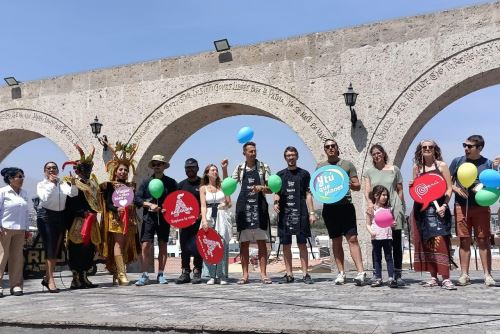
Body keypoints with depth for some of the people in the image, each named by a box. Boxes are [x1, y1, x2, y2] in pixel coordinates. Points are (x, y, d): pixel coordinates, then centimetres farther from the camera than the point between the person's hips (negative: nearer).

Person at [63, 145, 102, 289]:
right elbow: (70, 205, -12)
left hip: (91, 222, 7)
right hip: (78, 222, -7)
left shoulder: (92, 183, 17)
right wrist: (83, 213, -18)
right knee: (77, 249, -5)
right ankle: (76, 279, 1)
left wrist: (93, 213, 10)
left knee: (90, 248, 8)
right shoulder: (74, 184, -5)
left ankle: (83, 277, 17)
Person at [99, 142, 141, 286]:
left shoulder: (131, 185, 16)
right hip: (116, 218, -5)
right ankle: (122, 274, -17)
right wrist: (116, 209, -23)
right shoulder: (110, 185, 2)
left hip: (129, 219, 5)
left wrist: (131, 206, 1)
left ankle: (116, 274, 12)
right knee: (118, 244, -13)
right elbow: (108, 204, -7)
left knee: (126, 245, 4)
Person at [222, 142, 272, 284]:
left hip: (259, 206, -1)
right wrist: (224, 170, -3)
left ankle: (263, 274, 2)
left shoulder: (263, 167, 5)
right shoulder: (239, 168, 10)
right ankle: (245, 275, 8)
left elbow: (271, 189, 4)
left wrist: (262, 188, -17)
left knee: (261, 241, -2)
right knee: (244, 242, 2)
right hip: (243, 207, 1)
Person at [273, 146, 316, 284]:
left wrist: (312, 212, -2)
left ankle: (305, 274, 3)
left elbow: (308, 194, 6)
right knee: (286, 244, 3)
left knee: (302, 243, -2)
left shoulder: (304, 174, 9)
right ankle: (289, 274, 10)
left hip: (300, 212, -2)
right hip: (284, 212, 2)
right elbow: (277, 193, 11)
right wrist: (275, 202, -11)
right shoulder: (280, 174, 14)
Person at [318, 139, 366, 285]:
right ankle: (341, 273, 12)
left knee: (352, 239, -10)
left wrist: (350, 185, -15)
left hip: (346, 206, -2)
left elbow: (358, 186, 7)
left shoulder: (347, 164, 8)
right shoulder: (320, 167, 14)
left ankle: (360, 272, -13)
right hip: (329, 207, 2)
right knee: (336, 241, 6)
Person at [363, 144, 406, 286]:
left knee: (396, 242, 0)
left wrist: (401, 207, 2)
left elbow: (400, 190, 11)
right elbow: (367, 191, 1)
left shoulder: (394, 169, 9)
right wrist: (369, 203, -17)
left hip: (394, 208, -1)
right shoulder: (369, 172, 11)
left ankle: (397, 274, 5)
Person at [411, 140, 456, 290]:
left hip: (438, 207, -3)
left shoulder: (441, 165, 2)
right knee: (427, 243, 4)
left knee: (441, 242, -10)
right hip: (421, 208, 3)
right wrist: (411, 187, -3)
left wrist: (444, 205, -16)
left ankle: (446, 278, -10)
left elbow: (449, 188, -2)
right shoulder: (416, 167, 11)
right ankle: (433, 278, 11)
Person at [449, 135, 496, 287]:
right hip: (461, 206, 1)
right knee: (464, 241, 3)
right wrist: (455, 188, -9)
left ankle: (487, 275, 5)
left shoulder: (488, 163, 7)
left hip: (481, 206, -1)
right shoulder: (457, 161, 8)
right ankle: (464, 275, 8)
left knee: (483, 240, -1)